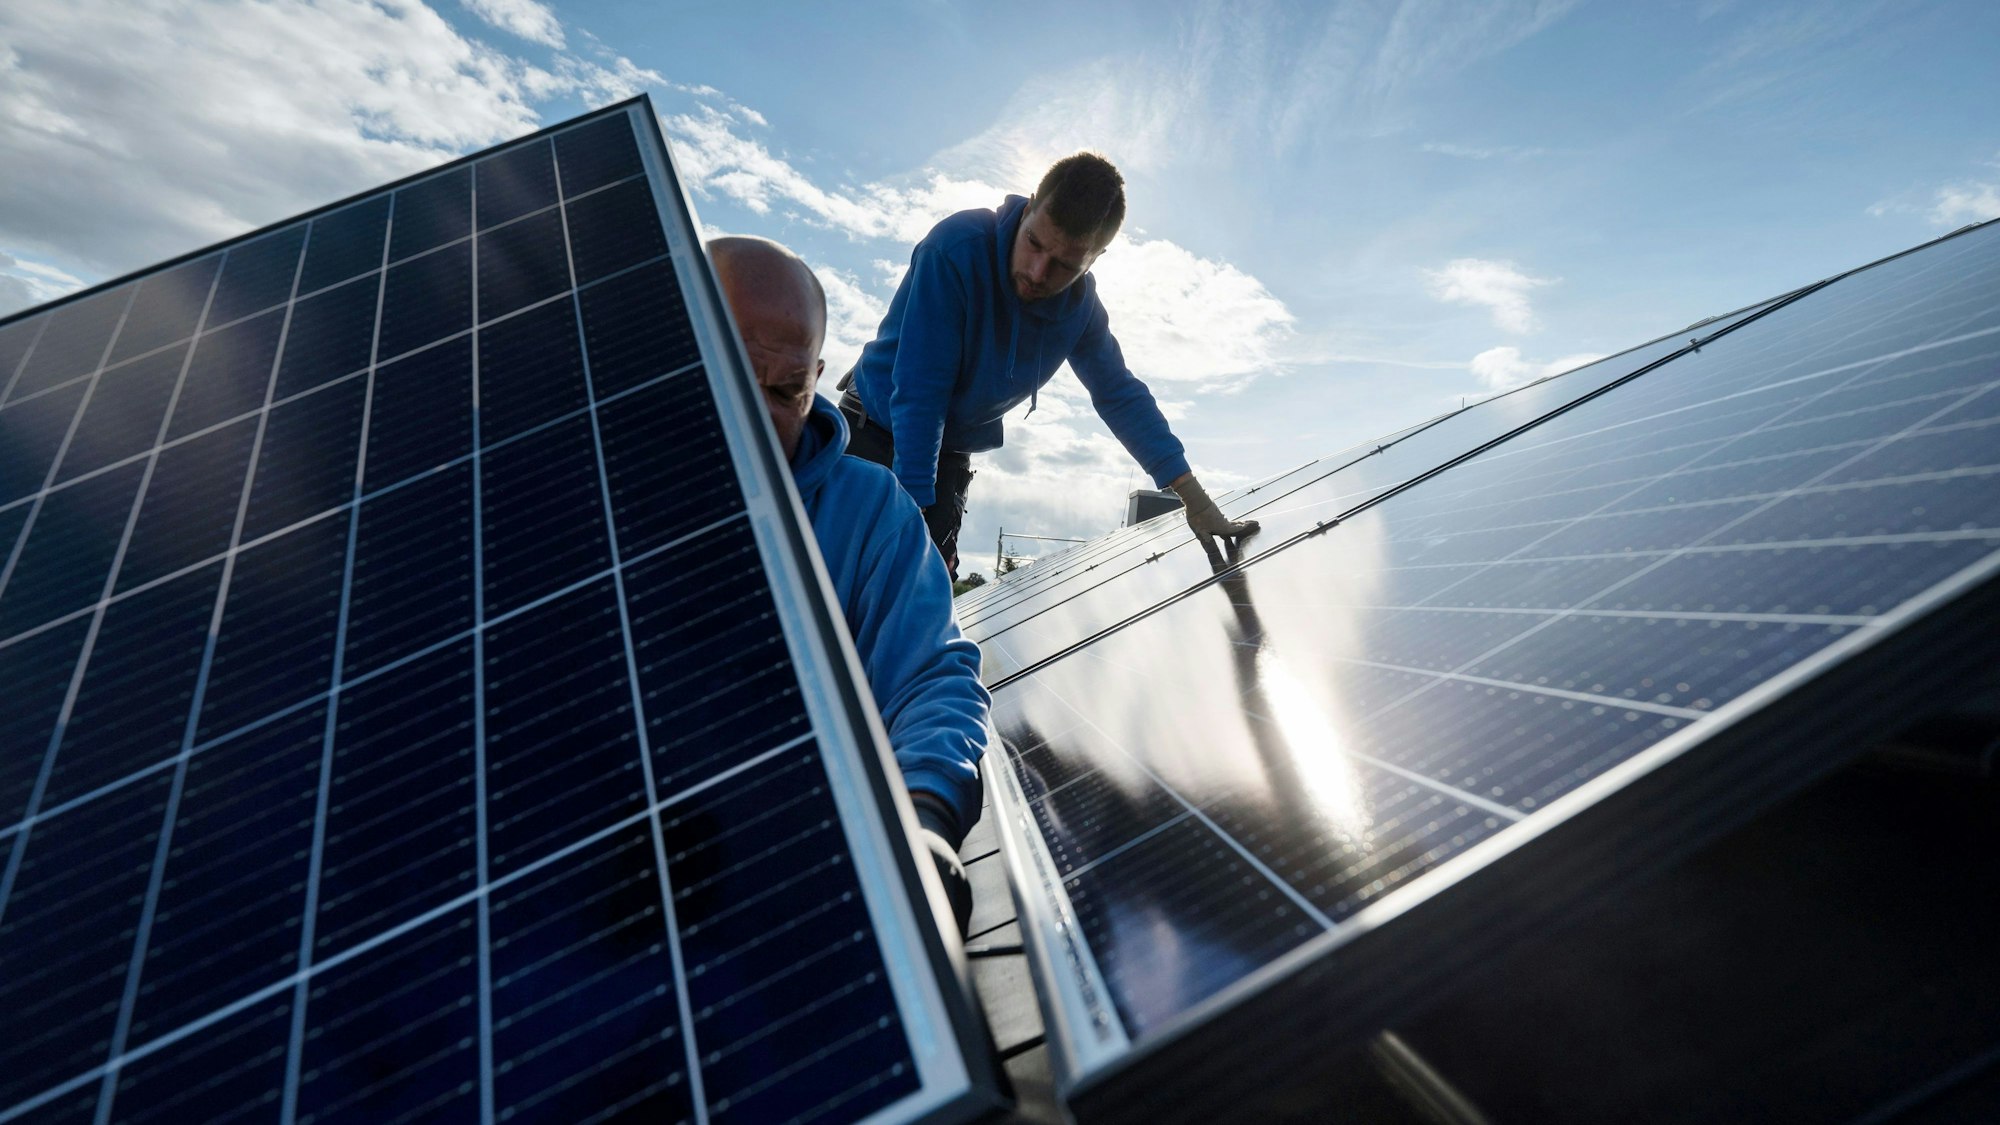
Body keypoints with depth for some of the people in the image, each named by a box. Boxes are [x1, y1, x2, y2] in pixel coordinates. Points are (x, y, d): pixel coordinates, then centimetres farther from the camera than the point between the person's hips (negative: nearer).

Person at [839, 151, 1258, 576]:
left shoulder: (1081, 303, -11)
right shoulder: (957, 248, -27)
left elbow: (1121, 394, -3)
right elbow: (918, 393, -30)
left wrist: (1195, 499, -9)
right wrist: (912, 510, -30)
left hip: (948, 454, 4)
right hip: (875, 426, -3)